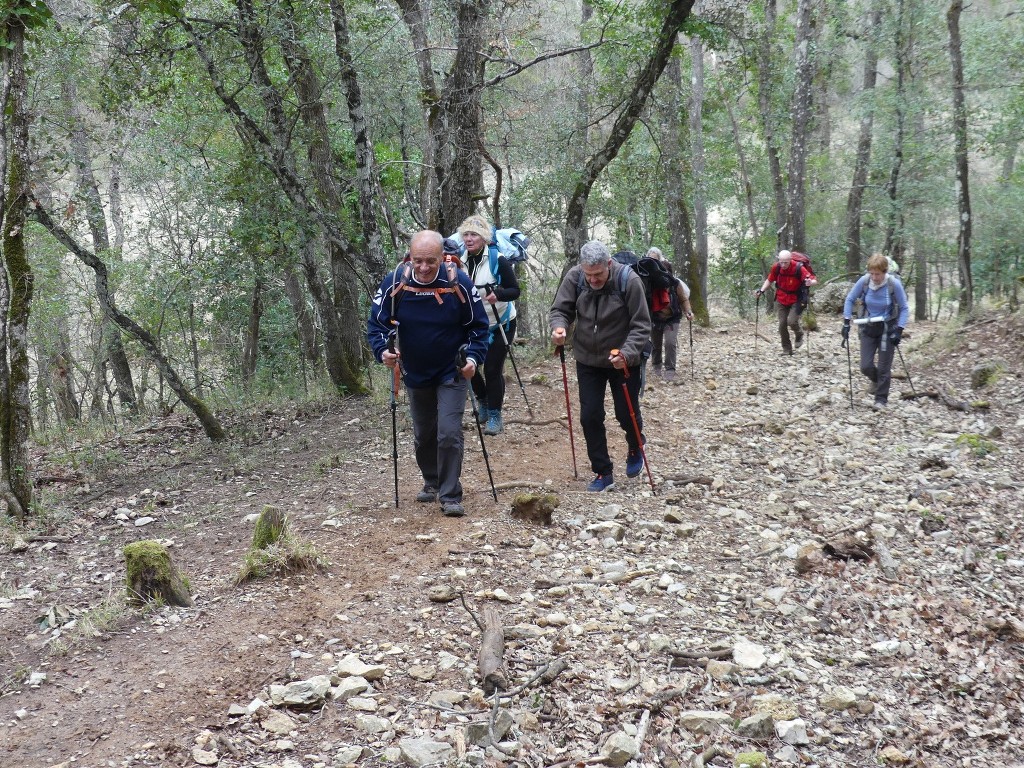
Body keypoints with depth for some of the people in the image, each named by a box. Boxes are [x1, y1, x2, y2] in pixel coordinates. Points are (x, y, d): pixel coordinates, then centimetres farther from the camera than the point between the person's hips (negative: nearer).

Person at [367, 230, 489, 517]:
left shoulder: (458, 282, -19)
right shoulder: (394, 283, -17)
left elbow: (478, 325, -7)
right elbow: (377, 323, -7)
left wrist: (473, 357, -22)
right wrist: (383, 351, -26)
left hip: (451, 374, -3)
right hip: (415, 375, 3)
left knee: (449, 433, -14)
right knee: (423, 436, 17)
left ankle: (451, 496, -1)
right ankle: (432, 482, 40)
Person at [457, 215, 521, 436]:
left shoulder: (497, 260, -15)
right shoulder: (461, 262, -1)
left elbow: (515, 291, -15)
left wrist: (498, 294, -33)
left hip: (500, 325, -5)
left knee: (493, 369, -6)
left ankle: (495, 417, 9)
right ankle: (483, 402, 32)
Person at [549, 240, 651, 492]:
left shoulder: (629, 281, -23)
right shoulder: (574, 277, -15)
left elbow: (641, 327, -20)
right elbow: (560, 310, -6)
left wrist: (626, 353, -35)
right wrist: (559, 327, -30)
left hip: (623, 361, -2)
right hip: (588, 359, 3)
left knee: (627, 414, 7)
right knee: (590, 417, 1)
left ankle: (635, 450, 41)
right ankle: (603, 473, 15)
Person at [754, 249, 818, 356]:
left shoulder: (798, 269, -24)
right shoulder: (776, 267, -13)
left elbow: (815, 281, -21)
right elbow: (769, 280, 7)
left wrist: (810, 282, -44)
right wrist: (762, 290, -5)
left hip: (795, 300, -4)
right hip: (781, 300, 4)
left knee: (792, 321, -19)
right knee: (782, 324, 0)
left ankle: (799, 336, 15)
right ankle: (787, 349, 14)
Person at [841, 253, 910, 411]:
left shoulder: (894, 284, -21)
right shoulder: (864, 281, -16)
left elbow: (904, 308, -10)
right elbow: (850, 299, -1)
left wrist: (899, 330, -17)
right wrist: (846, 322, -7)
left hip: (888, 329, -2)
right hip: (868, 328, 2)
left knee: (884, 368, 1)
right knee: (866, 366, 1)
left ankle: (881, 399, 17)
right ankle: (876, 380, 35)